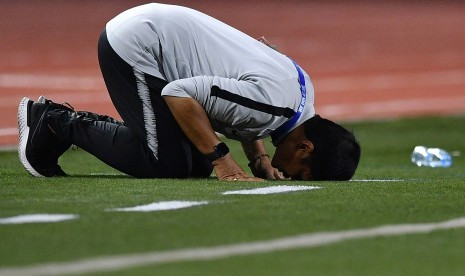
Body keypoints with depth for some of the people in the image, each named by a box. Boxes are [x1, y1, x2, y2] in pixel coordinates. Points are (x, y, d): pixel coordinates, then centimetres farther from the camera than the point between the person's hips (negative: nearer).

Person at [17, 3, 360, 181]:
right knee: (167, 164, -13)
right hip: (132, 44, -9)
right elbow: (179, 94, -28)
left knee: (197, 164, 8)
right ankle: (57, 123, 2)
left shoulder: (304, 88, 0)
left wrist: (260, 159, 2)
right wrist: (222, 160, -25)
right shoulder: (270, 101, -29)